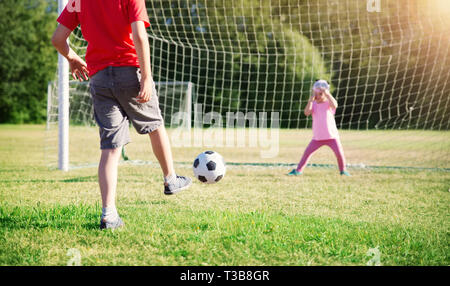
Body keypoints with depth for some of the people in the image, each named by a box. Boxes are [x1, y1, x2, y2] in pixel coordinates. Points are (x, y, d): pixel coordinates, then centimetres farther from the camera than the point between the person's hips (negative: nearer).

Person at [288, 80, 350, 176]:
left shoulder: (329, 102, -3)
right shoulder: (313, 104, 4)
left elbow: (334, 105, -28)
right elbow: (307, 113, -15)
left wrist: (326, 93, -28)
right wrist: (311, 98, -19)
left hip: (331, 136, -2)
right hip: (317, 137, 2)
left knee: (339, 153, -11)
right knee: (307, 152, -5)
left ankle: (343, 170, 11)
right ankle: (298, 170, 6)